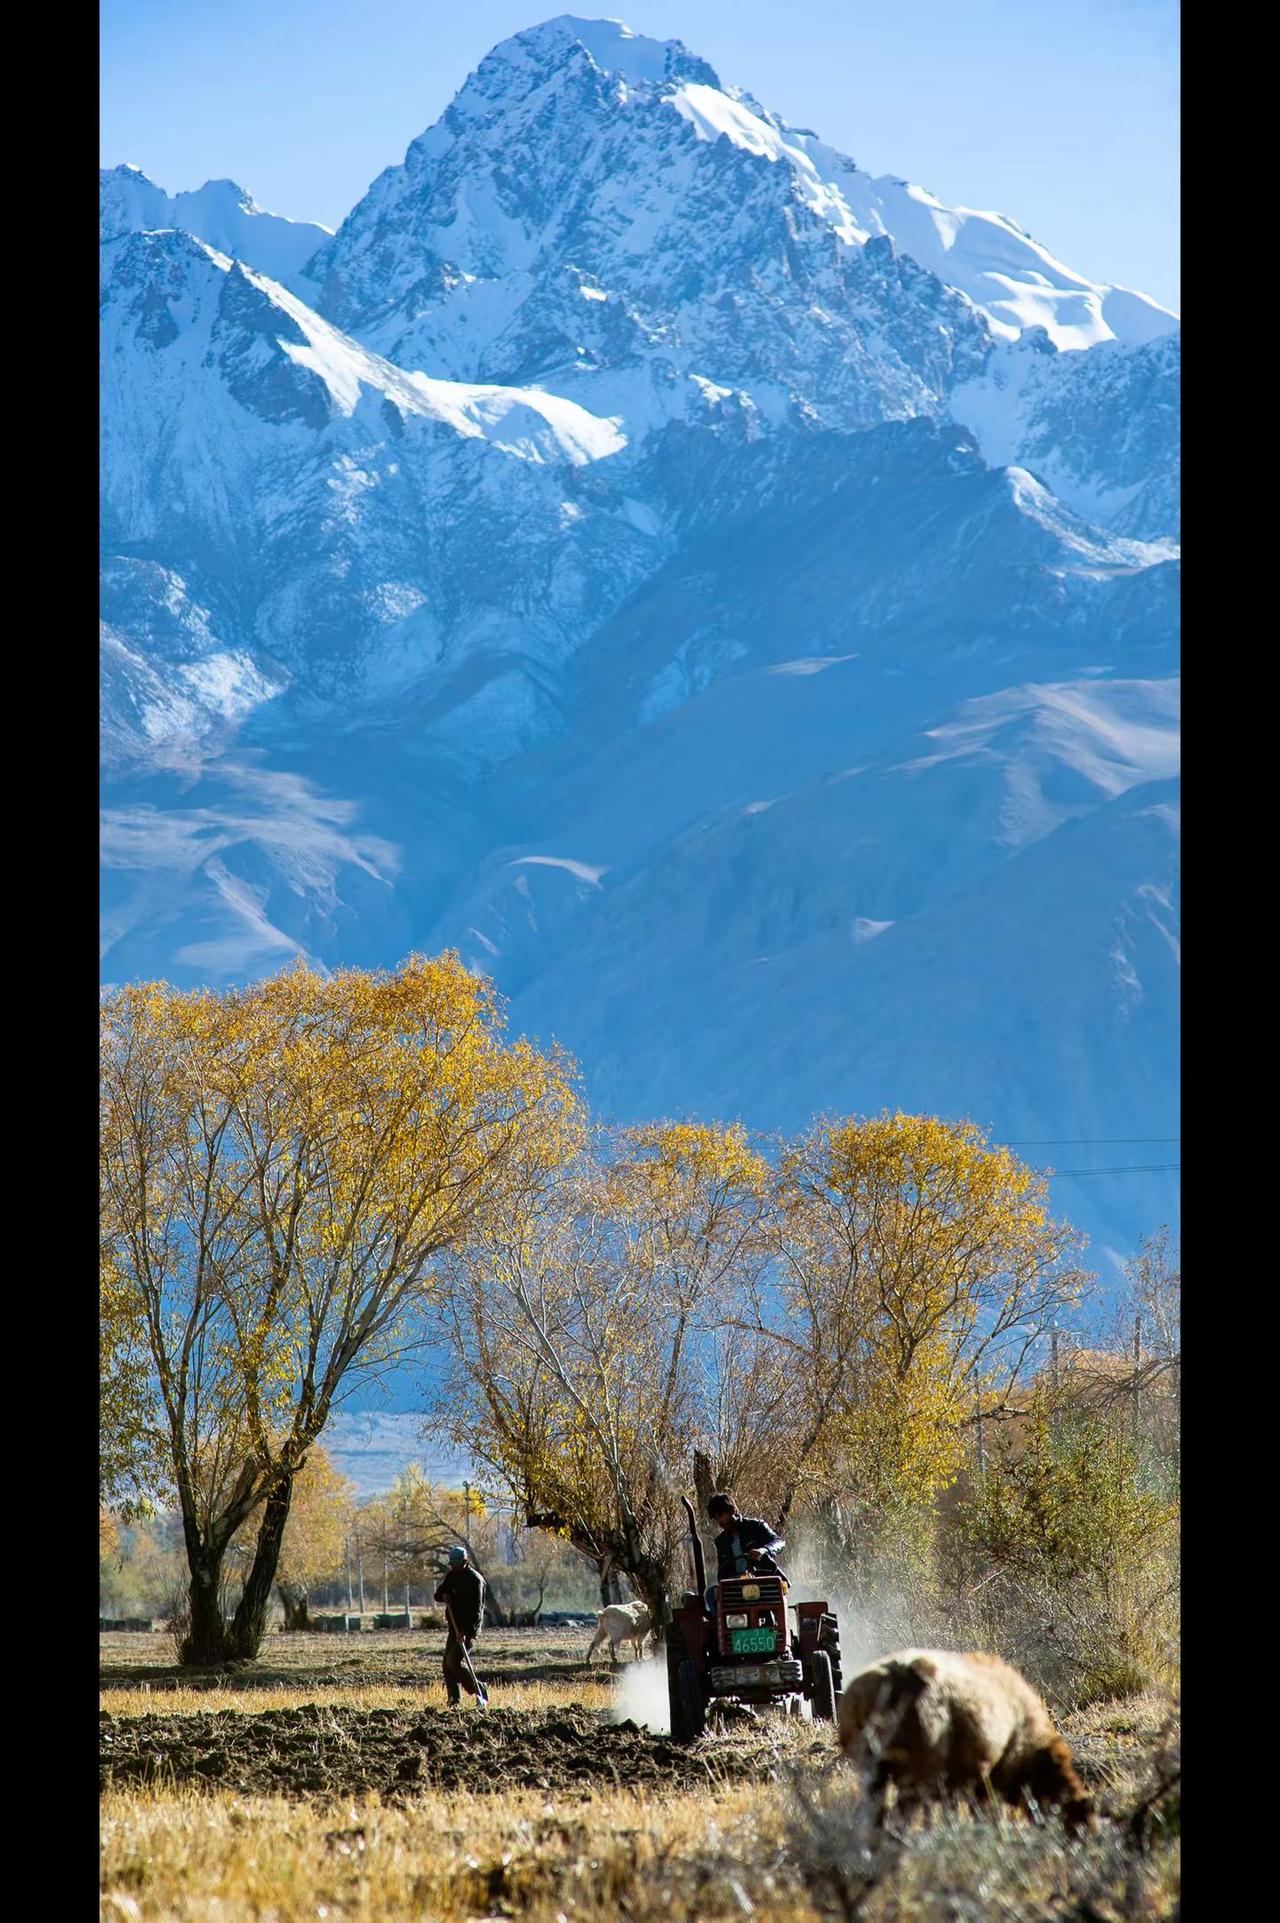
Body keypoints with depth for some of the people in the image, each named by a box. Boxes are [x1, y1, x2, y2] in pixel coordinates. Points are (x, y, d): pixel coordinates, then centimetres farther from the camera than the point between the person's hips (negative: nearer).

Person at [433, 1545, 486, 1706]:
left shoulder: (475, 1580, -15)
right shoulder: (451, 1576, 9)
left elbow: (476, 1609, -20)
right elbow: (438, 1594, 17)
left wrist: (466, 1631, -28)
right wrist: (444, 1596, -9)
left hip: (469, 1628, -8)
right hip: (454, 1627, 8)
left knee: (454, 1661, -16)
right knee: (447, 1663, 5)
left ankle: (478, 1691, -6)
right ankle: (454, 1698, 9)